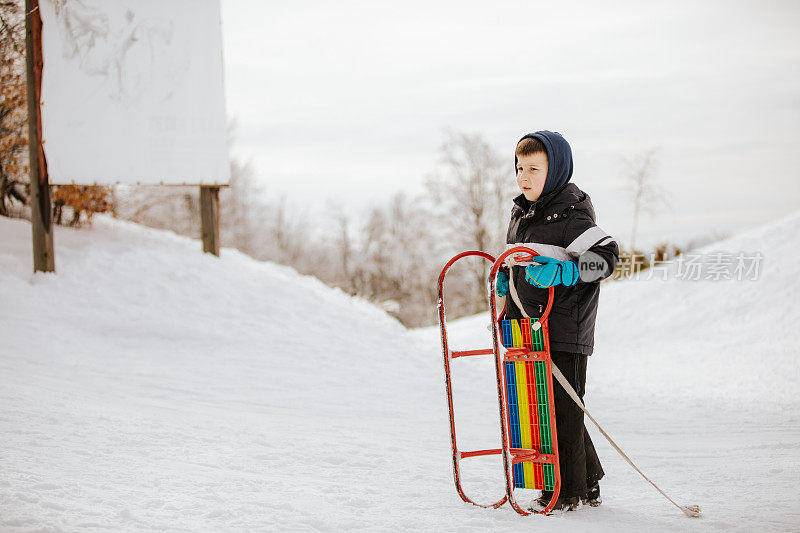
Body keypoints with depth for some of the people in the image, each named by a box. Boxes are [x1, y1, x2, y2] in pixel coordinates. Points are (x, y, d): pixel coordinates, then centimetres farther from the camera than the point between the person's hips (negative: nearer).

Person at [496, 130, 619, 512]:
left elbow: (606, 255, -21)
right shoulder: (522, 213, 15)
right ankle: (588, 483, 27)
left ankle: (566, 490, 8)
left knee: (561, 408, -3)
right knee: (543, 405, 14)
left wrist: (560, 272, -29)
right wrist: (507, 277, 15)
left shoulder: (570, 215, -12)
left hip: (564, 328, -9)